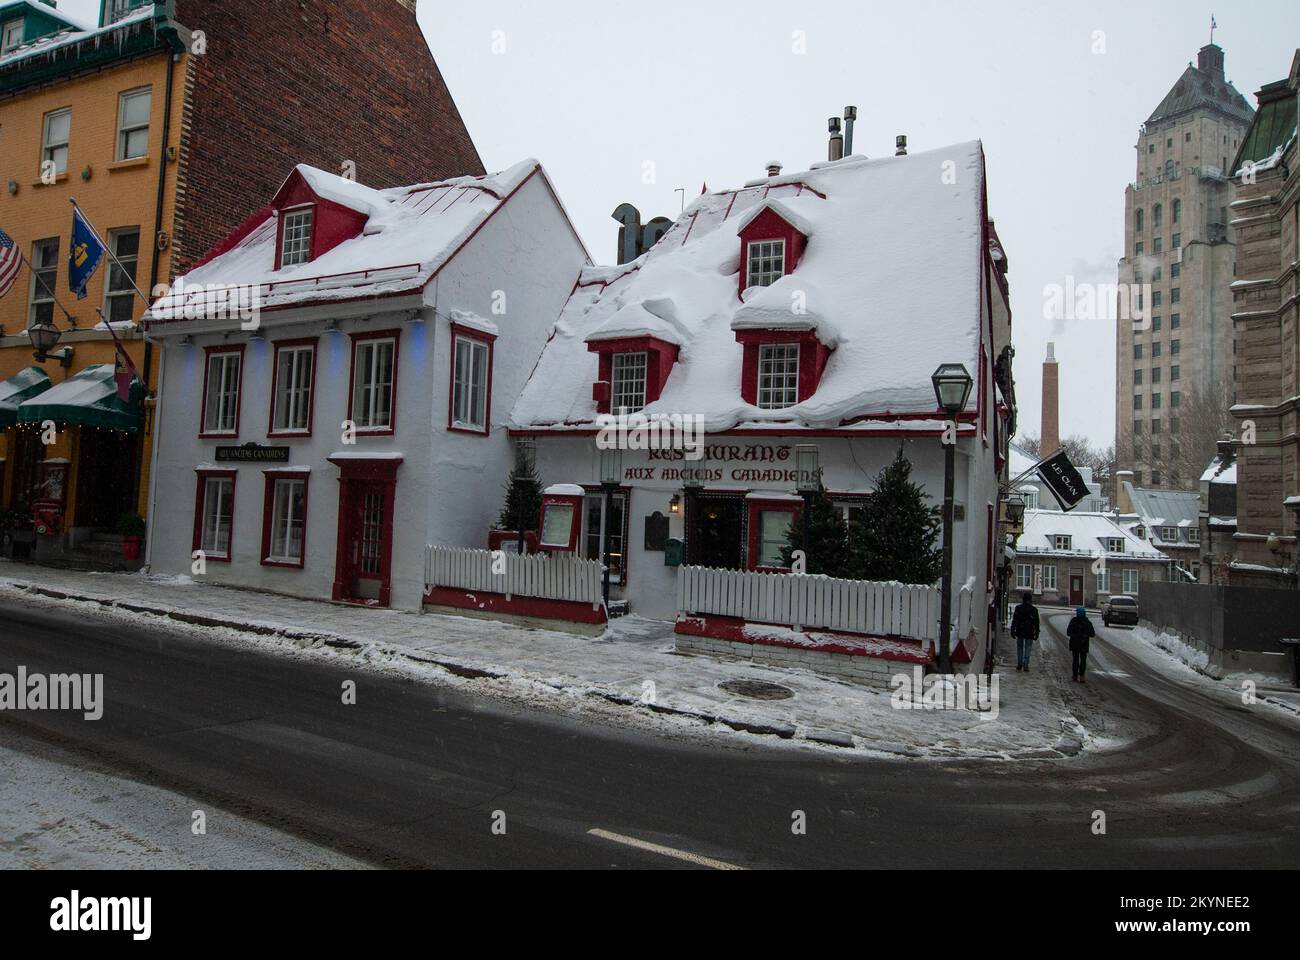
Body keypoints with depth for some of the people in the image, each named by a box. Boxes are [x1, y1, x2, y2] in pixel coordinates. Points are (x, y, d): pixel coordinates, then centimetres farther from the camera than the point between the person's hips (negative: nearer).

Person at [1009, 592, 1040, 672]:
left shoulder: (1018, 608, -1)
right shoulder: (1034, 610, -2)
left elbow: (1014, 620, 0)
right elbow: (1036, 623, 0)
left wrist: (1012, 631, 4)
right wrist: (1036, 633, 5)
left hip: (1020, 632, 1)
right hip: (1029, 633, -1)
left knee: (1019, 648, 13)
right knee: (1028, 648, 5)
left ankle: (1019, 665, 14)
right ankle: (1025, 666, -1)